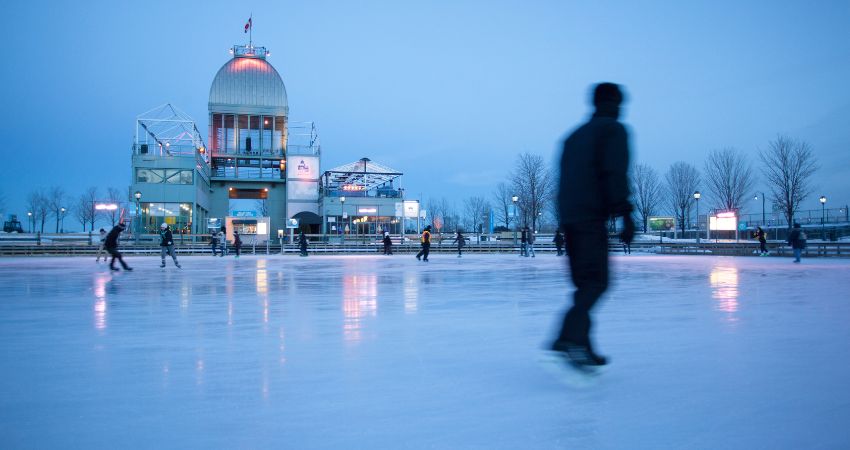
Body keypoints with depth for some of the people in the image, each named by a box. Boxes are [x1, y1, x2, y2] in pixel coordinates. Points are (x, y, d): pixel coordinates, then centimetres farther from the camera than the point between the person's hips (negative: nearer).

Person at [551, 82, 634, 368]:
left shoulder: (575, 135, 26)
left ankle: (580, 348, 9)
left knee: (585, 283, 11)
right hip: (592, 218, -8)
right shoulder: (614, 130, 3)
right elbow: (615, 173, -12)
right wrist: (625, 213, -14)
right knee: (597, 282, -13)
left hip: (568, 217, 8)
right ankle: (569, 341, -30)